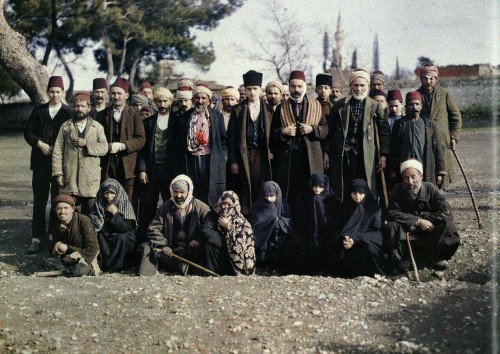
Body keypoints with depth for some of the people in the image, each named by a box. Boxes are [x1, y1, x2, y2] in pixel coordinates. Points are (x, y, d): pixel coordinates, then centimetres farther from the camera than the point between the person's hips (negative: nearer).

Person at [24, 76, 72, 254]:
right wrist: (40, 143, -8)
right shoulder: (38, 111, 9)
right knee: (39, 201, 2)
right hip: (41, 163, 2)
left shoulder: (68, 113, 1)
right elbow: (28, 132, 8)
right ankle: (37, 238, 5)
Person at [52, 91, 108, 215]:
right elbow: (57, 151, 5)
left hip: (90, 178, 0)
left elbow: (104, 148, -1)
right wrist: (58, 173, -4)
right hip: (69, 178, 0)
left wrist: (86, 143, -13)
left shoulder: (97, 127, 10)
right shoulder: (66, 126, 9)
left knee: (89, 213, 3)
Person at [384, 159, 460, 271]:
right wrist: (418, 221, -25)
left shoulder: (430, 188, -8)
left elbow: (447, 213, -14)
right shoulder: (398, 190, -9)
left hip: (429, 234, 1)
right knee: (391, 227, -30)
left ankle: (434, 255, -2)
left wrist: (424, 217, -19)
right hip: (406, 235, -1)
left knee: (447, 226, -26)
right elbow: (391, 213, -22)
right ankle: (403, 258, -10)